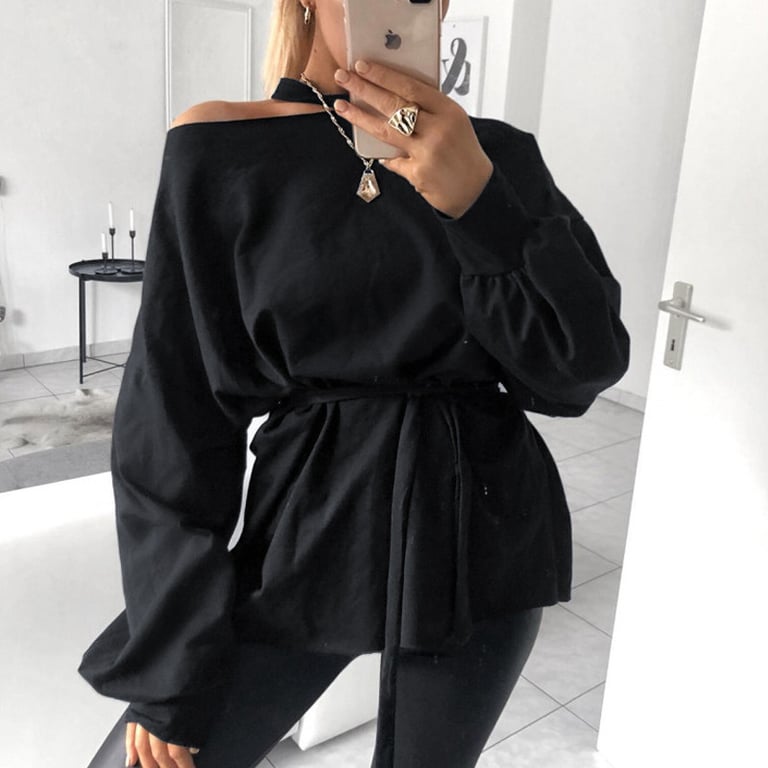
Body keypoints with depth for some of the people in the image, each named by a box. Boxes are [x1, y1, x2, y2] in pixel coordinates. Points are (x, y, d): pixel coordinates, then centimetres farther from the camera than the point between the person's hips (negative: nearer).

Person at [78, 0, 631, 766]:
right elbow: (174, 420, -5)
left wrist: (479, 203, -20)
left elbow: (586, 366, -5)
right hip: (307, 534, -1)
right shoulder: (220, 151, -5)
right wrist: (168, 666, -4)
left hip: (480, 539, 2)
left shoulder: (498, 154, 2)